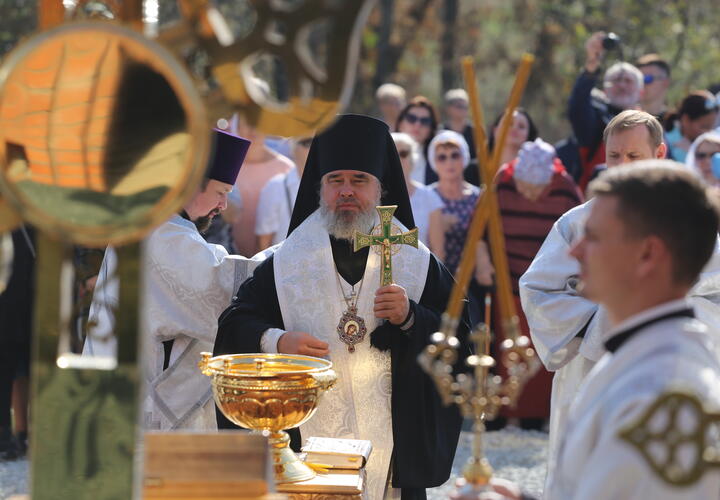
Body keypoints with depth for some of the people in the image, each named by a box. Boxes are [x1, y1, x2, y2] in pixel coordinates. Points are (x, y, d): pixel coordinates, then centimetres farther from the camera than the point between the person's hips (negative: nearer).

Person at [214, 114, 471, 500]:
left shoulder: (419, 265, 8)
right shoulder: (286, 262, 8)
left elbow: (459, 339, 1)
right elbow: (233, 327, 3)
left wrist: (409, 318, -16)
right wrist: (276, 341, -16)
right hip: (305, 441, 0)